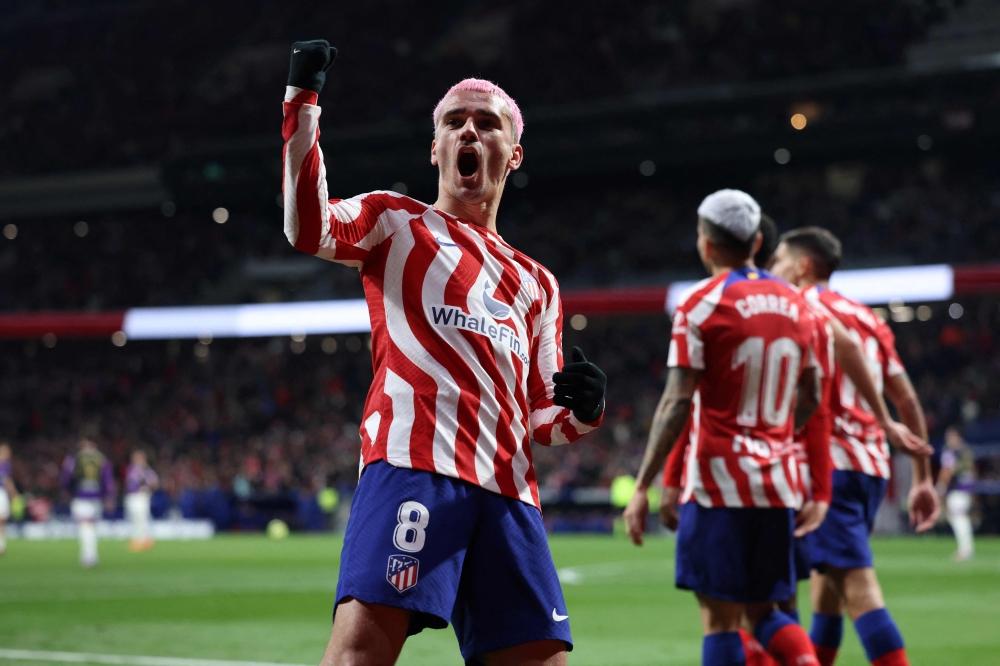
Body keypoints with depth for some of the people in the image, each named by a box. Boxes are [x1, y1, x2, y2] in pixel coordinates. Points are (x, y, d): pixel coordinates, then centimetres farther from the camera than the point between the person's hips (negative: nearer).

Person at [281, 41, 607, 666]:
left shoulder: (536, 284, 29)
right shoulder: (396, 221, 17)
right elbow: (309, 228, -6)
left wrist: (580, 409, 5)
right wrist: (303, 100, -9)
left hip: (507, 490, 5)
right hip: (413, 462, -5)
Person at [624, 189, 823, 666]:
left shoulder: (702, 304, -8)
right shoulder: (793, 302, 11)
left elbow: (677, 403, -14)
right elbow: (809, 400, 17)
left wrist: (642, 488, -12)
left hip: (720, 479, -6)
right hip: (778, 482, 6)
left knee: (720, 617, -1)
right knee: (763, 610, 15)